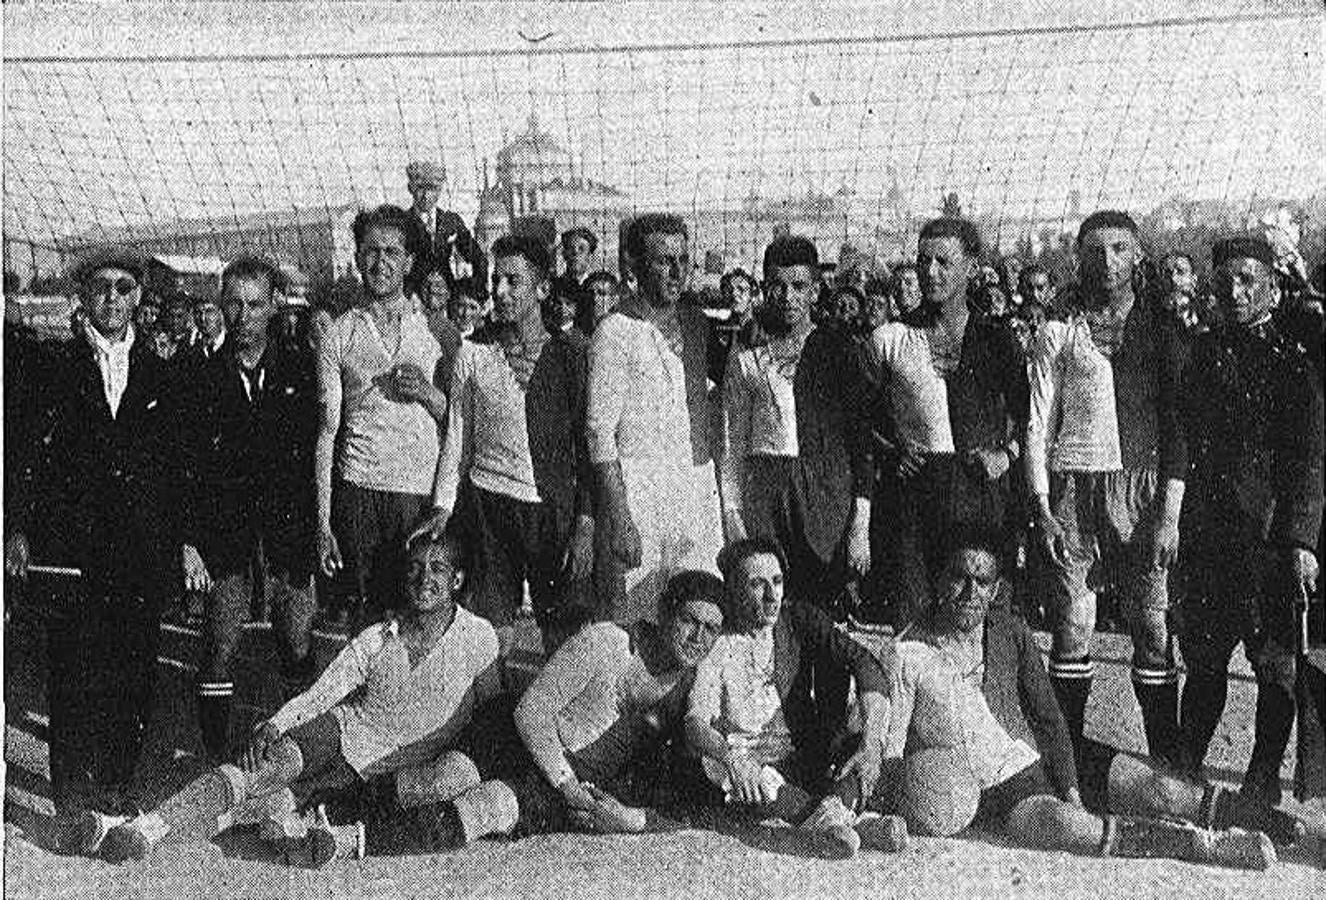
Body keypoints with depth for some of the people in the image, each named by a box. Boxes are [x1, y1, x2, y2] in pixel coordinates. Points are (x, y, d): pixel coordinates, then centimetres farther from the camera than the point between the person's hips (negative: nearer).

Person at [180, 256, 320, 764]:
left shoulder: (301, 372, 5)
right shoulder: (205, 378, 5)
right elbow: (187, 467, 4)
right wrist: (189, 540, -3)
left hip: (291, 531, 0)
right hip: (223, 535, 0)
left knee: (299, 652, 2)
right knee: (220, 651, 1)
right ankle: (218, 767, 11)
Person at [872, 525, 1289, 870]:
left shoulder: (1012, 632, 5)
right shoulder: (910, 654, -8)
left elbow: (1048, 718, 5)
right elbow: (891, 746, -8)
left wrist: (1071, 788, -5)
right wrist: (892, 795, -25)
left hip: (1042, 756, 5)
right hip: (991, 790, -5)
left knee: (1152, 786, -13)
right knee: (1059, 824, -34)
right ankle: (1203, 844, -37)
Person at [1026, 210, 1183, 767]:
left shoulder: (1162, 330, 9)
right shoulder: (1057, 333, 9)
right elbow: (1038, 426, 6)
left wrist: (1170, 511, -4)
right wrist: (1042, 508, -4)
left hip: (1141, 490, 0)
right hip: (1072, 491, 0)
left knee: (1155, 628, -1)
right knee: (1071, 630, 1)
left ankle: (1167, 762, 9)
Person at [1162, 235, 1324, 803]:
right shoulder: (1202, 355, 11)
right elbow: (1180, 436, 5)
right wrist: (1171, 516, -6)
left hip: (1272, 536, -3)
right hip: (1208, 533, 3)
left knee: (1276, 663, 3)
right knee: (1203, 659, 9)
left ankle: (1264, 780, 15)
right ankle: (1184, 772, 19)